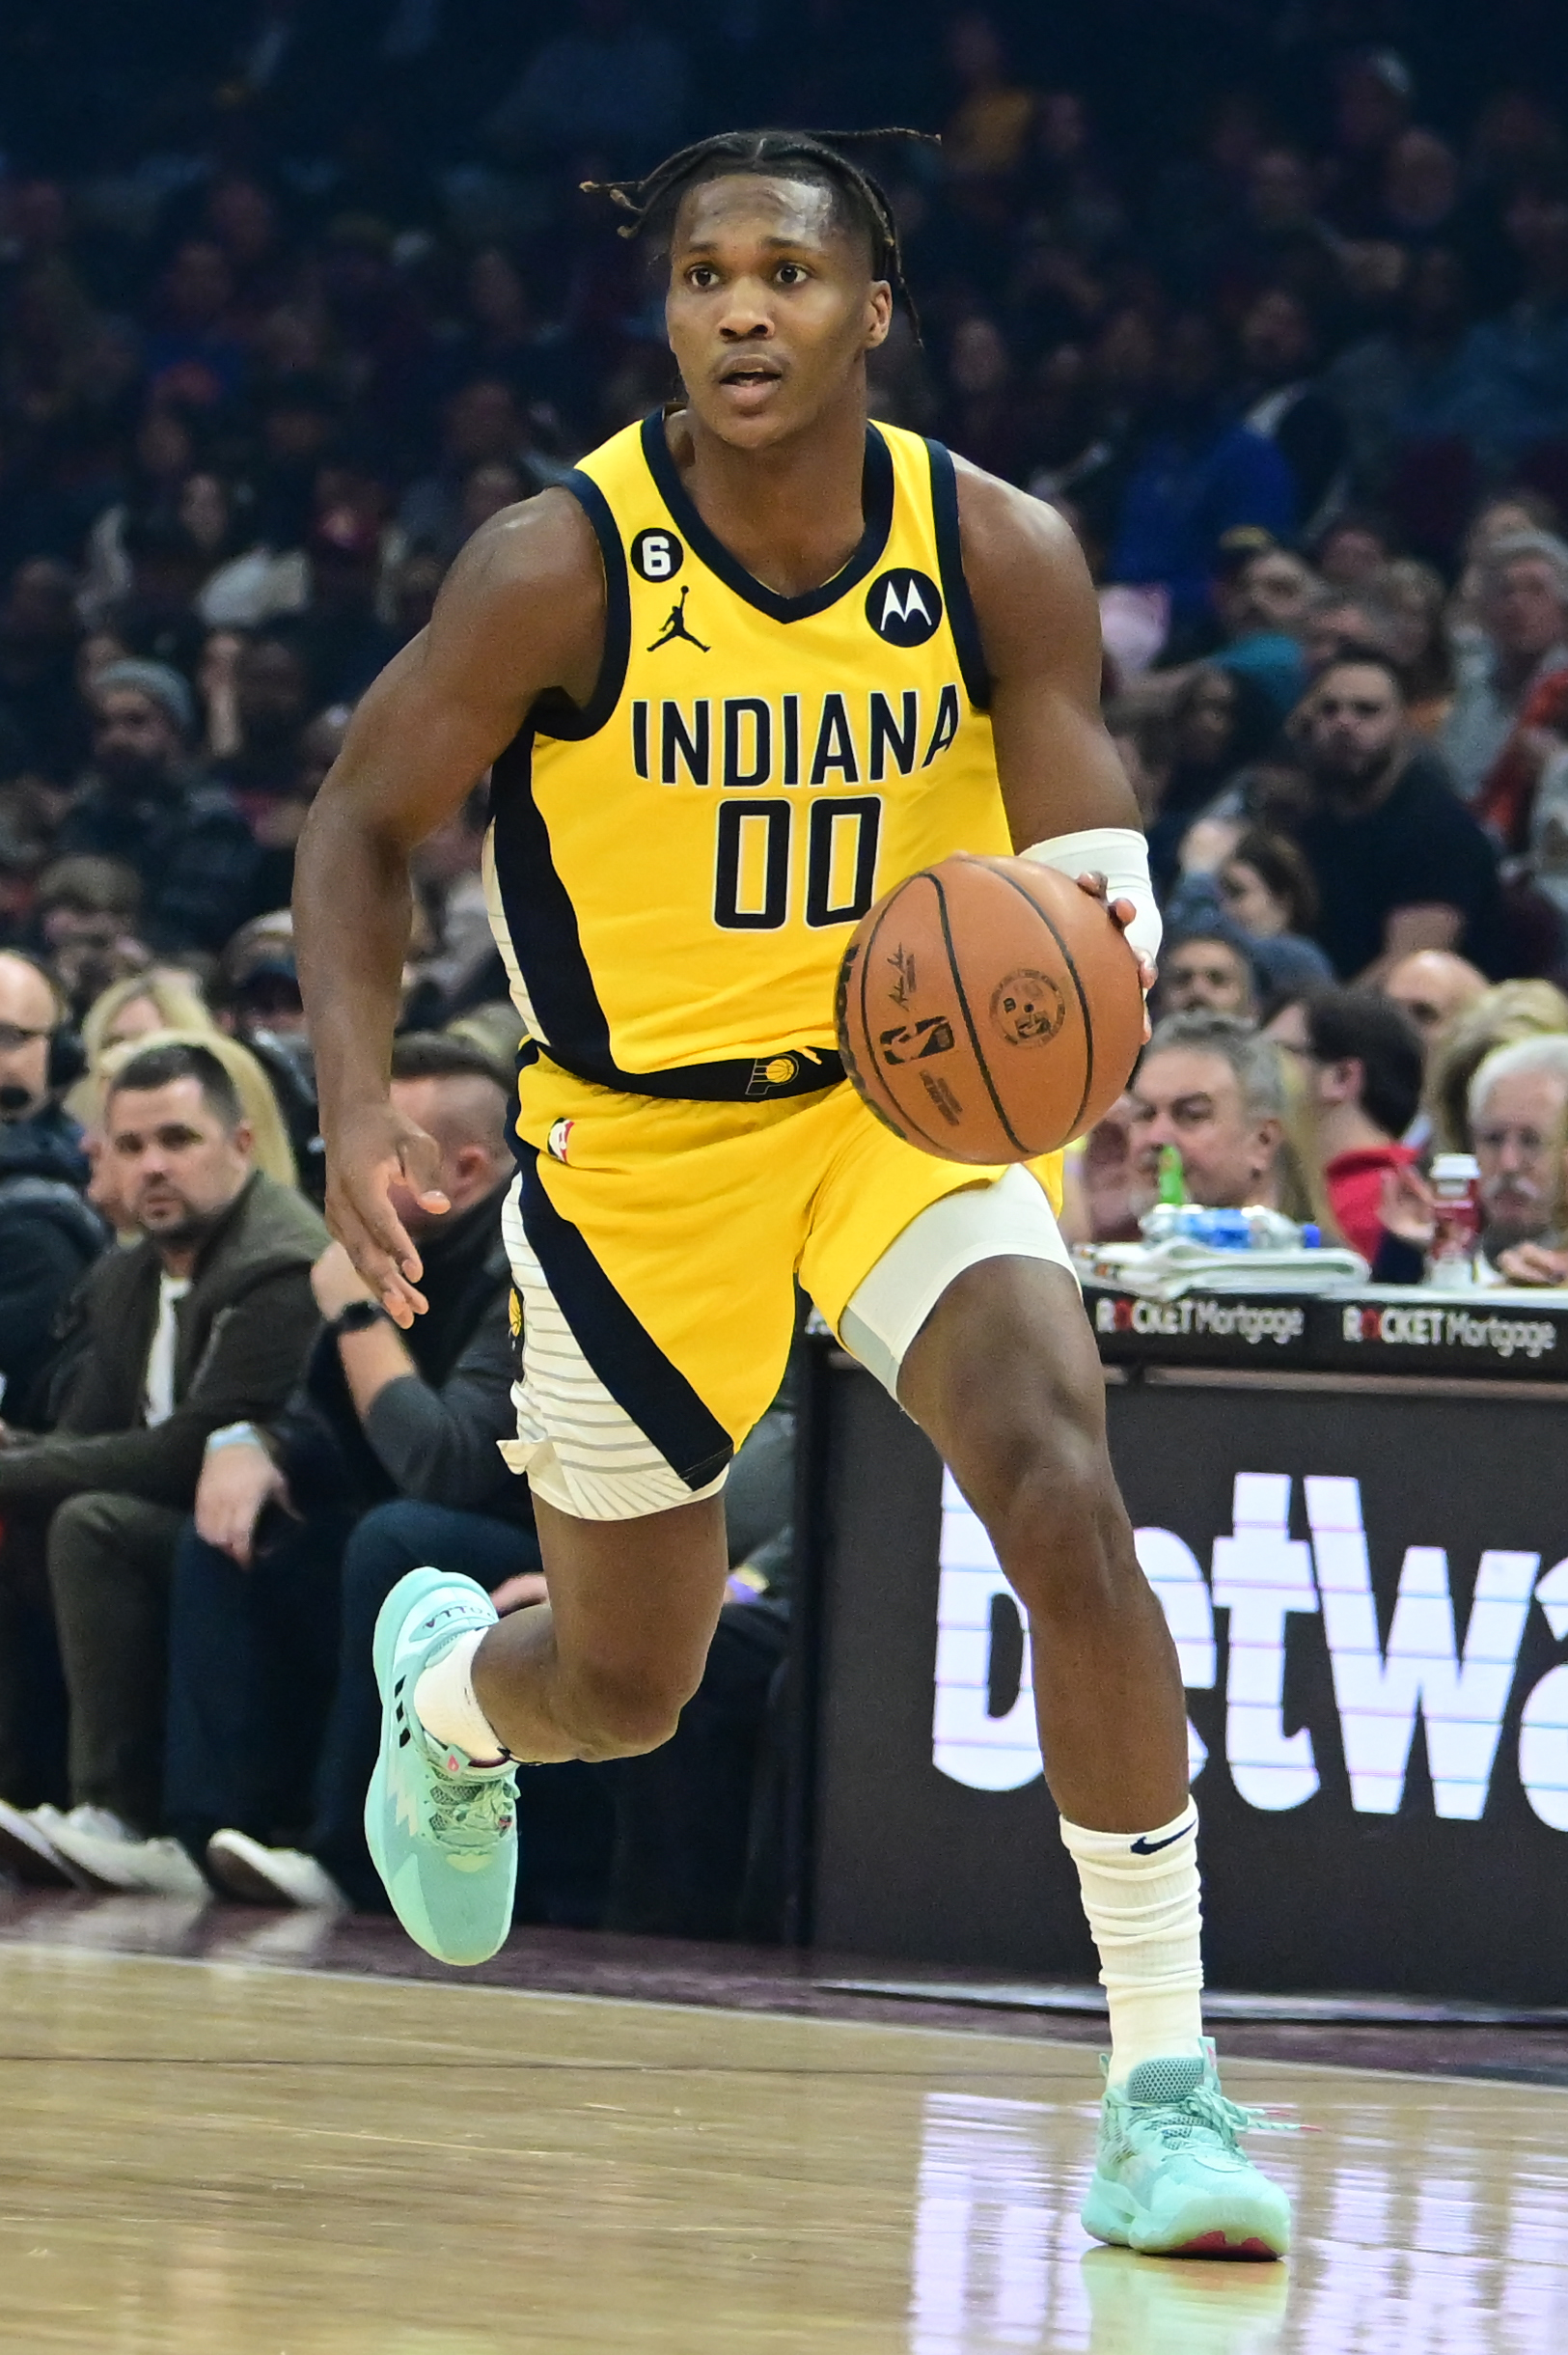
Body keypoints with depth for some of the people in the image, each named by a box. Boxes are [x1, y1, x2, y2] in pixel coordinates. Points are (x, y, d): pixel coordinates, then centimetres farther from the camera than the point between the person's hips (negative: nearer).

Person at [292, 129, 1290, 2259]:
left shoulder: (1002, 559, -13)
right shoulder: (562, 566, -18)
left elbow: (1085, 846, -9)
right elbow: (364, 827, -7)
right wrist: (358, 1107, -20)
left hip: (915, 1098, 1)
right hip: (646, 1132, -1)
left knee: (1065, 1497, -25)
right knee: (627, 1691, 11)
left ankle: (1165, 2083, -18)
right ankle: (445, 1677, 51)